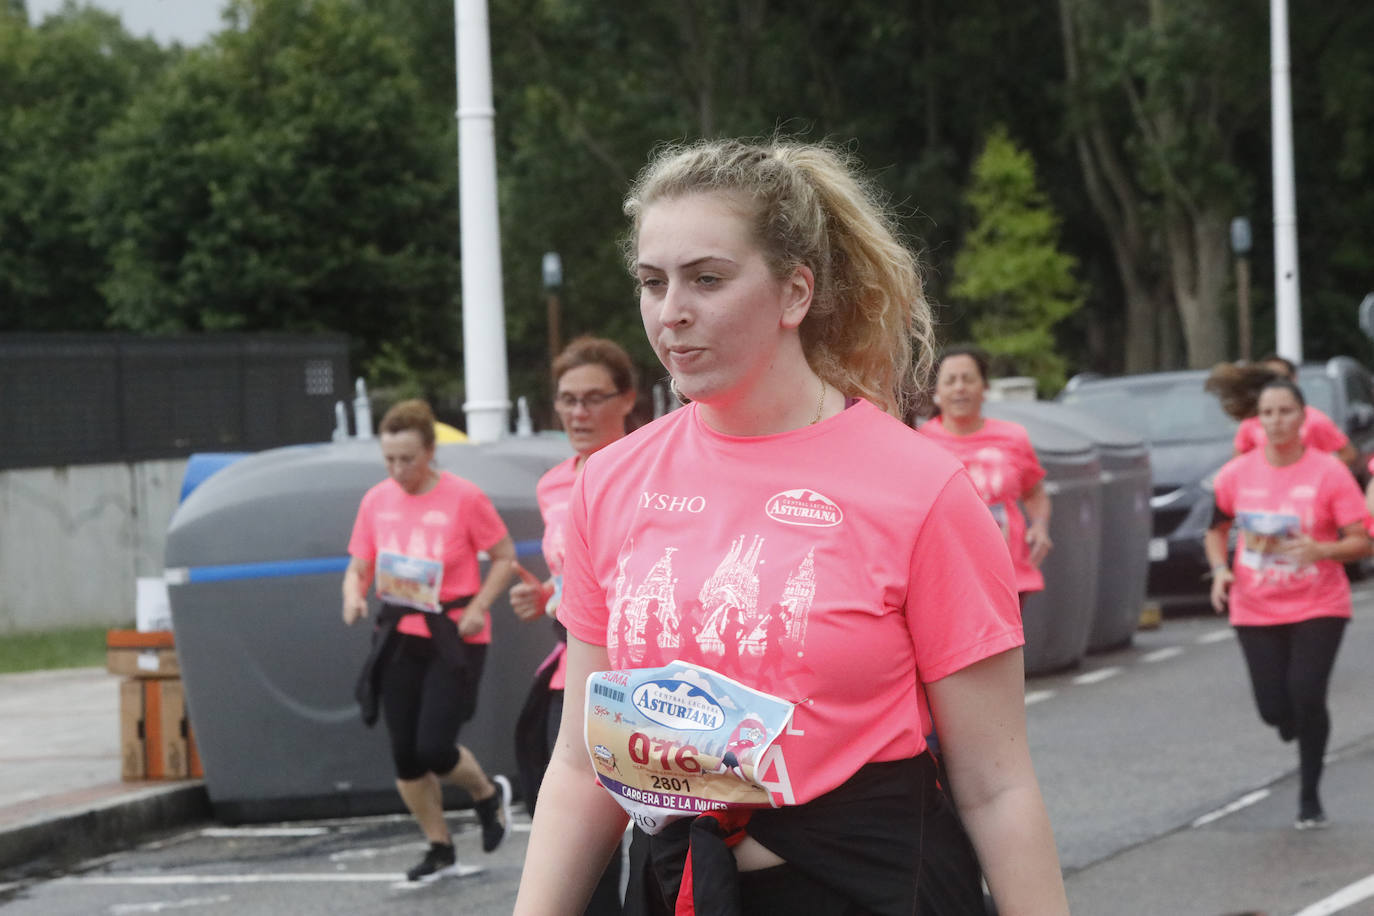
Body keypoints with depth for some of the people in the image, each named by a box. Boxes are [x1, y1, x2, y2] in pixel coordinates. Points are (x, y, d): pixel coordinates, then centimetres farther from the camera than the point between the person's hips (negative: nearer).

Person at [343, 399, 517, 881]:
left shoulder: (463, 498, -10)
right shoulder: (376, 501, 3)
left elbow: (504, 556, -1)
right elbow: (358, 568, 9)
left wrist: (478, 608, -14)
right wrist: (354, 597, -13)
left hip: (453, 637, -4)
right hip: (399, 637, 4)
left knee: (433, 749, -13)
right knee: (405, 756, 3)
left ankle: (488, 793, 20)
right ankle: (439, 848, 21)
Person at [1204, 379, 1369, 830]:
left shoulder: (1328, 473, -10)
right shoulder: (1236, 474, -2)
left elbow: (1360, 542, -10)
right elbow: (1217, 529, 14)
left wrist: (1321, 550, -29)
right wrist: (1220, 569, -5)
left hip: (1319, 607, -3)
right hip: (1256, 610, 3)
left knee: (1306, 695, -16)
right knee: (1274, 708, -2)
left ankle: (1310, 796, 5)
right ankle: (1304, 731, 38)